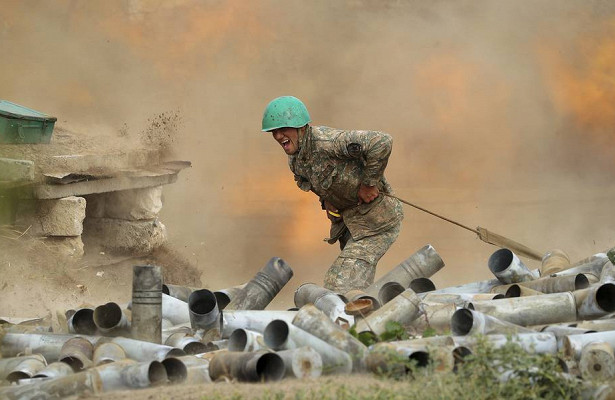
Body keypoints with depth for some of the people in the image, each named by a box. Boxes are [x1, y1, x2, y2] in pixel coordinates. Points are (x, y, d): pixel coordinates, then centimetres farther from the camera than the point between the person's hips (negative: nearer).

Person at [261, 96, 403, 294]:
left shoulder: (326, 141, -28)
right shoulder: (295, 160, 0)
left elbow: (382, 142, -37)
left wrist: (369, 183, -27)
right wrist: (326, 200, 6)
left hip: (376, 220, -9)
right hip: (349, 219, 9)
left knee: (341, 285, -16)